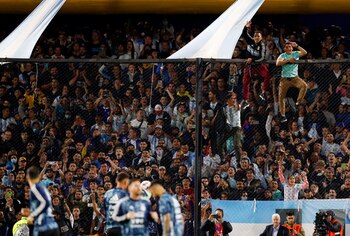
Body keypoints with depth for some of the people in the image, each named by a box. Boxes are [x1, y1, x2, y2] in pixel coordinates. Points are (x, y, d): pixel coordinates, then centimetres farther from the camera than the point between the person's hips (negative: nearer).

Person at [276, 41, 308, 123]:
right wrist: (288, 60, -17)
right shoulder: (282, 55, 4)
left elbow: (304, 52, -11)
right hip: (285, 78, 0)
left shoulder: (296, 54, 6)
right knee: (281, 97, -1)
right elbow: (277, 63, -14)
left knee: (304, 85, -29)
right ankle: (283, 115, 10)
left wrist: (297, 46, -17)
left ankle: (298, 102, -20)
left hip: (295, 77, 0)